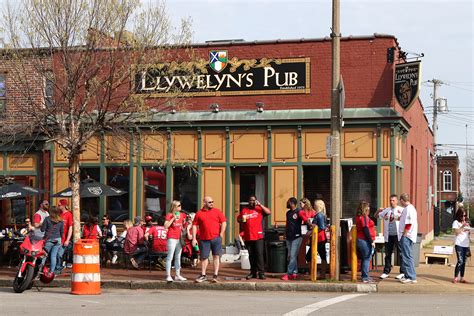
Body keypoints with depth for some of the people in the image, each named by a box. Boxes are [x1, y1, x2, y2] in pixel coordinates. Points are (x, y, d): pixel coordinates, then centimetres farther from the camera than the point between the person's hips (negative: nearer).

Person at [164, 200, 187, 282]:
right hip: (172, 238, -6)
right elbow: (166, 226, -17)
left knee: (178, 257, 12)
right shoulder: (169, 215, -7)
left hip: (179, 238, 6)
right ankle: (168, 276, -4)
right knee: (170, 257, -6)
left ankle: (178, 275, 18)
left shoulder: (182, 215, 9)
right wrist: (173, 218, -19)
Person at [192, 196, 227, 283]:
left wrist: (221, 234, -3)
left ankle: (215, 275, 5)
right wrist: (194, 238, 0)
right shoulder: (199, 213, 6)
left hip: (216, 238, -1)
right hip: (204, 239, 1)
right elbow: (194, 225, 7)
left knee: (216, 256, 0)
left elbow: (224, 222, 4)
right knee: (204, 257, 6)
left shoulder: (217, 211, 6)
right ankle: (203, 275, 18)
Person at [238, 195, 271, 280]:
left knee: (259, 254, -8)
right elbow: (238, 219, 18)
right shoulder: (244, 210, 13)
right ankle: (253, 272, 15)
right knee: (251, 255, 9)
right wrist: (242, 219, -5)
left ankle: (261, 273, -7)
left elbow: (268, 212, -9)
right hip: (248, 237, 3)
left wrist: (260, 205, -14)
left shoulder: (259, 209, 4)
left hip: (258, 236, -3)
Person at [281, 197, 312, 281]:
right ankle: (294, 273, 17)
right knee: (290, 256, 10)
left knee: (293, 256, -9)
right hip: (289, 237, 8)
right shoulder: (288, 213, 16)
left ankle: (288, 274, -11)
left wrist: (310, 224, -38)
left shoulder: (299, 212, -7)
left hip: (296, 237, -8)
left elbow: (306, 219, -20)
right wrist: (285, 233, 22)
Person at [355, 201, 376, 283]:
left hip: (360, 240, 10)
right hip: (365, 240, -10)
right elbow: (366, 230, -18)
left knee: (364, 259, 14)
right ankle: (365, 277, -6)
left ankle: (364, 276, 20)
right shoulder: (364, 217, -14)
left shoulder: (358, 217, 15)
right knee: (367, 259, -6)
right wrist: (371, 241, -15)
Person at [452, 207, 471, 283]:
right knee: (460, 261, -14)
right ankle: (456, 278, -11)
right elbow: (457, 232, -11)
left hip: (466, 245, 6)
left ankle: (462, 278, 10)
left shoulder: (467, 222, 18)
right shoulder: (456, 222, 0)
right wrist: (462, 226, -18)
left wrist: (468, 230, 7)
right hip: (459, 244, -6)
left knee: (464, 261, 6)